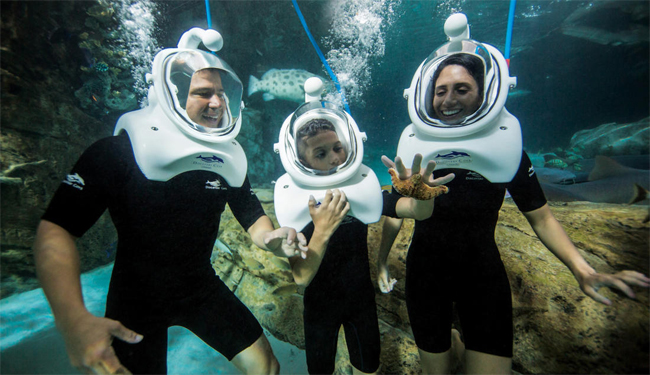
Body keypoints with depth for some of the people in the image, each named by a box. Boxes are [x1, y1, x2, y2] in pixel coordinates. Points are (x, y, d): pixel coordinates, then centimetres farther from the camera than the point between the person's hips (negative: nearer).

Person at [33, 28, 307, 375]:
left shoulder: (226, 159, -4)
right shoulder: (117, 151, -16)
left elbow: (253, 217, -1)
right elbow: (56, 228, -20)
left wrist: (270, 238, -25)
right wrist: (73, 318, -34)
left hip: (201, 289, 4)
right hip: (135, 298, -3)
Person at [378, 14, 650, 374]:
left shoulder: (505, 146, -5)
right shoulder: (414, 146, -5)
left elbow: (540, 217, 0)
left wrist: (583, 270, -15)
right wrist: (380, 261, 7)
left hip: (483, 277, 0)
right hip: (425, 274, 1)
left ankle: (457, 342, 38)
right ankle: (451, 342, 50)